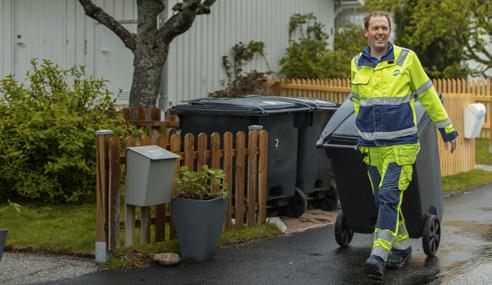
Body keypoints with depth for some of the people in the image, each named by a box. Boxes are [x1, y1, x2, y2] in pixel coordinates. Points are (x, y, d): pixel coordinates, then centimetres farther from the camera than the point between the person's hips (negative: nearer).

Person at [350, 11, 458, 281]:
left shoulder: (406, 58, -4)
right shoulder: (357, 64, 6)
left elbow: (428, 95, 4)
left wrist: (447, 129, 7)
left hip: (401, 144, -4)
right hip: (371, 146, 4)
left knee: (389, 196, -16)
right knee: (383, 200, 10)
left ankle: (378, 256, -20)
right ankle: (402, 248, 28)